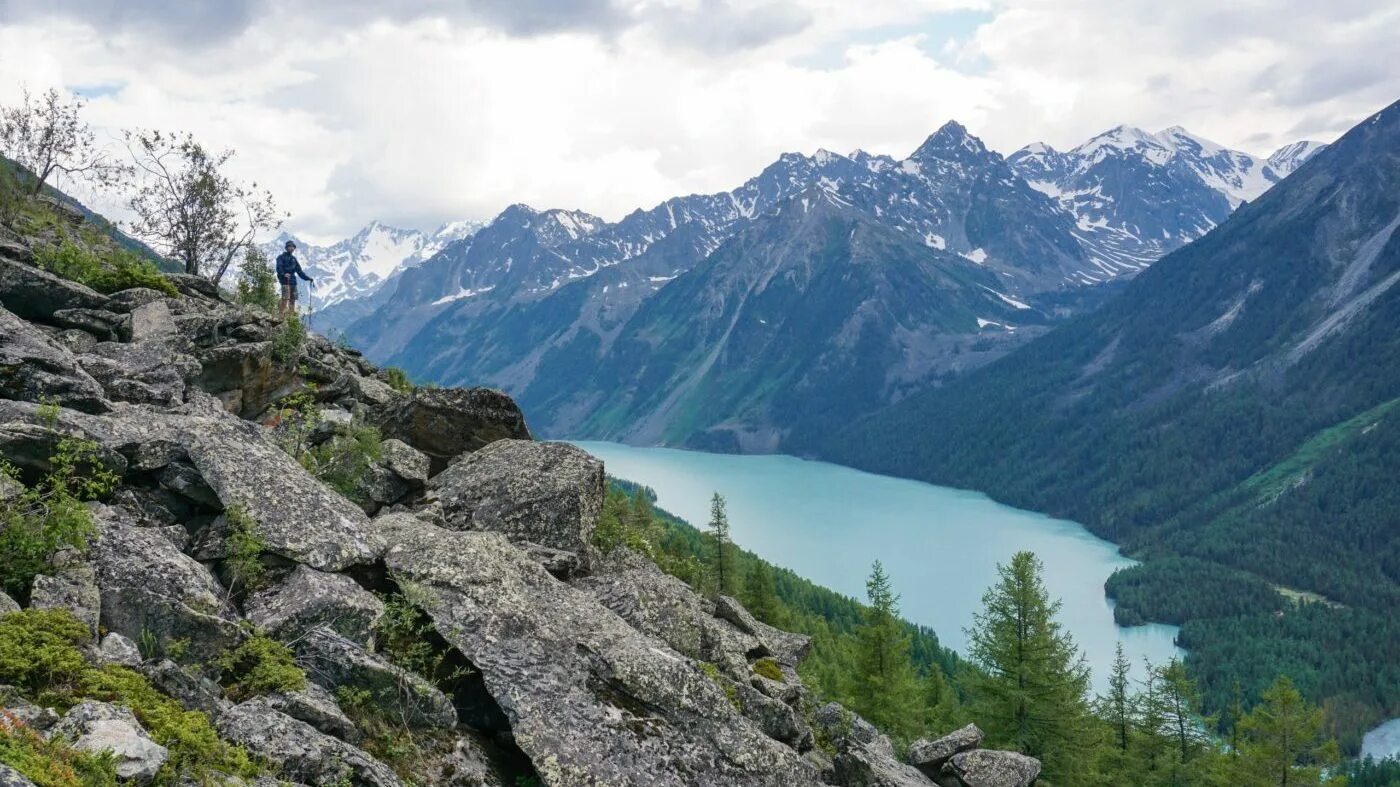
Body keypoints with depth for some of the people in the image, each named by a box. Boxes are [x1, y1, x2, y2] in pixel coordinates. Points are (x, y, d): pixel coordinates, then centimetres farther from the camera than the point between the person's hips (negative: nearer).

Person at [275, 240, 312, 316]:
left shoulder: (293, 258, 22)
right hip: (285, 281, -7)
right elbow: (279, 268, -13)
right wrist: (284, 274, -32)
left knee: (293, 299, 3)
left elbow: (299, 270, 24)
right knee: (285, 299, -16)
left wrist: (307, 278, 16)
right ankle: (281, 315, -16)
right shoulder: (281, 257, 2)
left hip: (293, 281, 7)